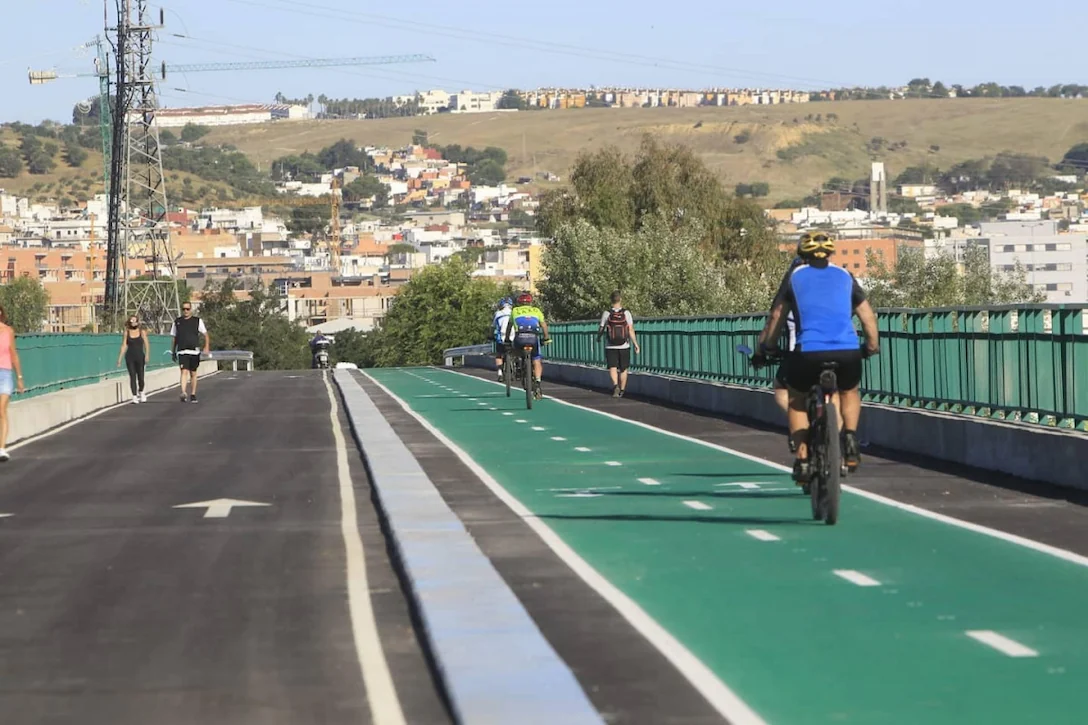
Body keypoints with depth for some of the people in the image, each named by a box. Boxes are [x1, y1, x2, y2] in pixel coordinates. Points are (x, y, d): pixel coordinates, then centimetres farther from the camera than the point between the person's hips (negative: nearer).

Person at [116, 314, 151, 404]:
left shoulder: (142, 332, 4)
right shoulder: (126, 332, 6)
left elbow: (146, 344, -1)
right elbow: (124, 346, 6)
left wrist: (147, 355, -15)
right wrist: (120, 358, 3)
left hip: (140, 357, 0)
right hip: (130, 357, 0)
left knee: (140, 377, 0)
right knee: (132, 376, -4)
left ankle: (141, 392, 28)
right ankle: (134, 396, -2)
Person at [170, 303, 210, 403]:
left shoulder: (197, 321, 5)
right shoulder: (177, 322, 8)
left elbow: (206, 335, 6)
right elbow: (175, 338, 16)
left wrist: (207, 347, -7)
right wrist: (173, 352, 16)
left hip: (194, 351, 1)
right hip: (182, 352, -1)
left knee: (193, 373, 9)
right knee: (184, 371, -16)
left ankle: (192, 395, 18)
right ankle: (183, 393, -27)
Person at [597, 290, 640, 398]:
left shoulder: (607, 314, -6)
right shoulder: (626, 313, -6)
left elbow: (601, 330, 0)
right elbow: (631, 331, -9)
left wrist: (598, 337, 22)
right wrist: (636, 344, -2)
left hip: (610, 347, -1)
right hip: (624, 347, 1)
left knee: (612, 368, -2)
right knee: (623, 369, 15)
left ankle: (615, 385, -28)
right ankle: (622, 391, 23)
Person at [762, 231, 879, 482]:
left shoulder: (795, 276, 17)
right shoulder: (845, 276, 20)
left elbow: (777, 315, 17)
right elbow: (868, 316, 22)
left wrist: (766, 348, 27)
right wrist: (873, 346, 37)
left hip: (808, 351, -1)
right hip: (848, 351, 1)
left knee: (797, 400, 23)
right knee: (849, 392, 32)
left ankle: (802, 458, 10)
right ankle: (850, 438, 9)